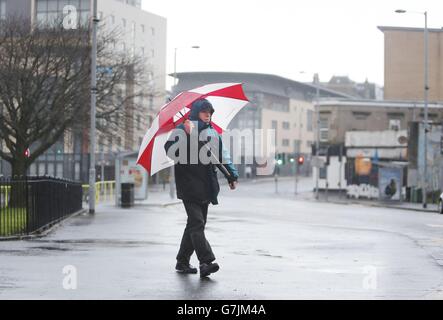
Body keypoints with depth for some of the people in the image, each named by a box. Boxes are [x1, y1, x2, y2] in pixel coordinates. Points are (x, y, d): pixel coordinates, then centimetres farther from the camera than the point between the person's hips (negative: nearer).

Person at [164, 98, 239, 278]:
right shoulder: (182, 130, -3)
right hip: (189, 185, -7)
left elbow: (222, 156, 23)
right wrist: (186, 134, -27)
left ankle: (182, 261, 18)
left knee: (195, 224, 9)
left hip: (206, 187, 7)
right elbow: (170, 152, -16)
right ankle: (206, 261, -21)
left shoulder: (213, 133, 16)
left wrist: (232, 175, 17)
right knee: (197, 223, -14)